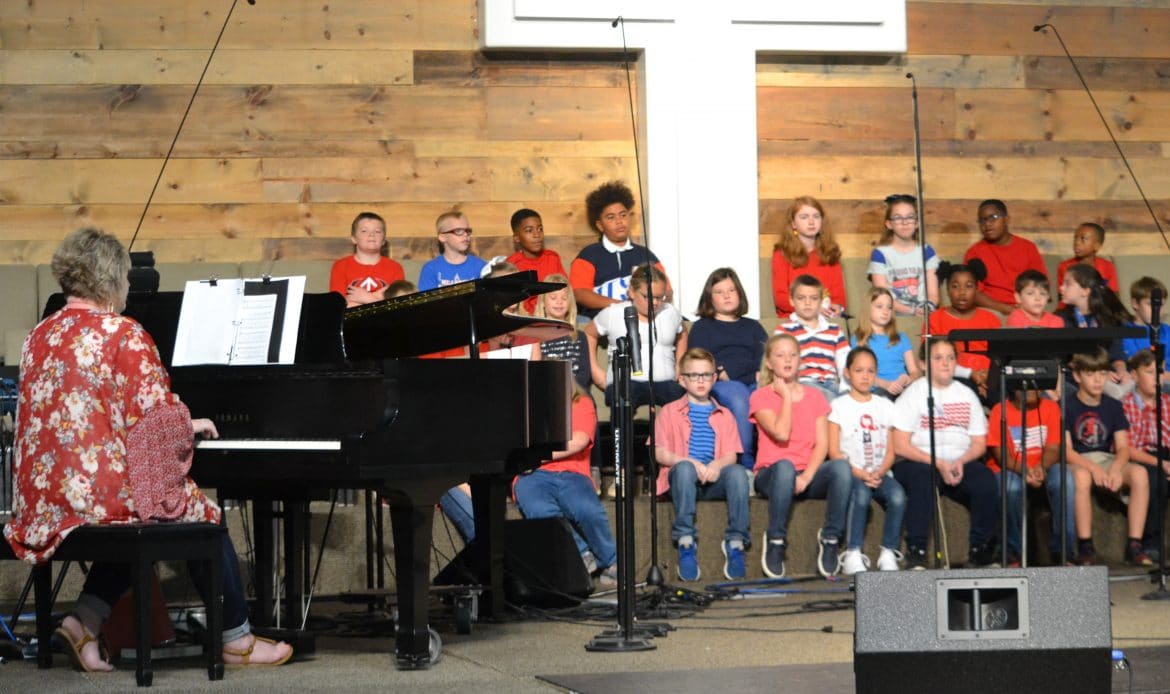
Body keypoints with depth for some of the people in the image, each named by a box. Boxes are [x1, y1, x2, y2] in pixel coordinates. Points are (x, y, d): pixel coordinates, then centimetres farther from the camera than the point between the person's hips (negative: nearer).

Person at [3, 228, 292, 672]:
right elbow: (158, 418, -15)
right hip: (109, 493, -6)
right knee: (205, 516, 16)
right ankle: (236, 639, 23)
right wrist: (191, 426, 8)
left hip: (44, 501, 7)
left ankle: (83, 623, 10)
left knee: (130, 520, 31)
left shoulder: (40, 336, 9)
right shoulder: (125, 335, -11)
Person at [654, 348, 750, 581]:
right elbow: (660, 453, 2)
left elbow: (732, 455, 8)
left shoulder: (724, 415, 22)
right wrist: (690, 463, -16)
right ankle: (685, 541, -38)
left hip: (713, 480, 2)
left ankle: (735, 542, -30)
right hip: (681, 479, -2)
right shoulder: (669, 412, 14)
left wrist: (717, 464, -16)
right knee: (684, 468, -38)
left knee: (738, 472, -32)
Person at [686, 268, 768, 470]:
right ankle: (747, 462, -44)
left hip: (754, 384, 2)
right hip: (719, 385, -2)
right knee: (738, 396, -38)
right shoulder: (702, 327, 25)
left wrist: (731, 370, -6)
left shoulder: (753, 327, 31)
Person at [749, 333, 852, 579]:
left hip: (809, 475, 3)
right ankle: (776, 540, -25)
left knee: (841, 466, -30)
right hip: (771, 474, -3)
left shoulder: (814, 395, 15)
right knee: (785, 466, -40)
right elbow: (781, 434, -14)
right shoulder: (761, 396, 4)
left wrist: (806, 477, -14)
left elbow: (822, 443, 3)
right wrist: (786, 396, -4)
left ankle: (830, 538, -20)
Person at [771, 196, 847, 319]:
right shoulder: (782, 254, 7)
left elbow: (839, 292, 15)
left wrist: (837, 306, -10)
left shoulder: (830, 253, 19)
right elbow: (780, 297, -1)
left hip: (827, 318, 3)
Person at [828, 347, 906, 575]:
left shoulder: (885, 406, 17)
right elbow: (834, 451, -2)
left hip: (880, 474, 3)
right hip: (851, 473, -3)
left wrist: (879, 473, -9)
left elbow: (891, 451, 11)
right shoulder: (839, 406, 6)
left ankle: (889, 553, -20)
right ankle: (853, 554, -32)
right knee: (861, 494, -36)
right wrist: (859, 474, -15)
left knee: (897, 495, -29)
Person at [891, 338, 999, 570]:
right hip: (919, 462, -3)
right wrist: (938, 464, -16)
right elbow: (900, 446, -6)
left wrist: (960, 462, -10)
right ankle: (916, 553, -32)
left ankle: (981, 550, -15)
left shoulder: (966, 395, 17)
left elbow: (979, 443, 12)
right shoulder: (914, 394, 4)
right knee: (922, 478, -37)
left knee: (986, 481, -27)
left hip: (961, 464, 3)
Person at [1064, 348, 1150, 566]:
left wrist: (1116, 468, -20)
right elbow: (1065, 450, -10)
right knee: (1082, 476, -41)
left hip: (1108, 460, 4)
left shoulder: (1113, 406, 10)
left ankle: (1134, 546, -25)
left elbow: (1123, 447, 3)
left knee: (1139, 473, -27)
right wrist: (1092, 468, -25)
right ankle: (1085, 547, -32)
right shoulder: (1067, 406, -2)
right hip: (1077, 463, -4)